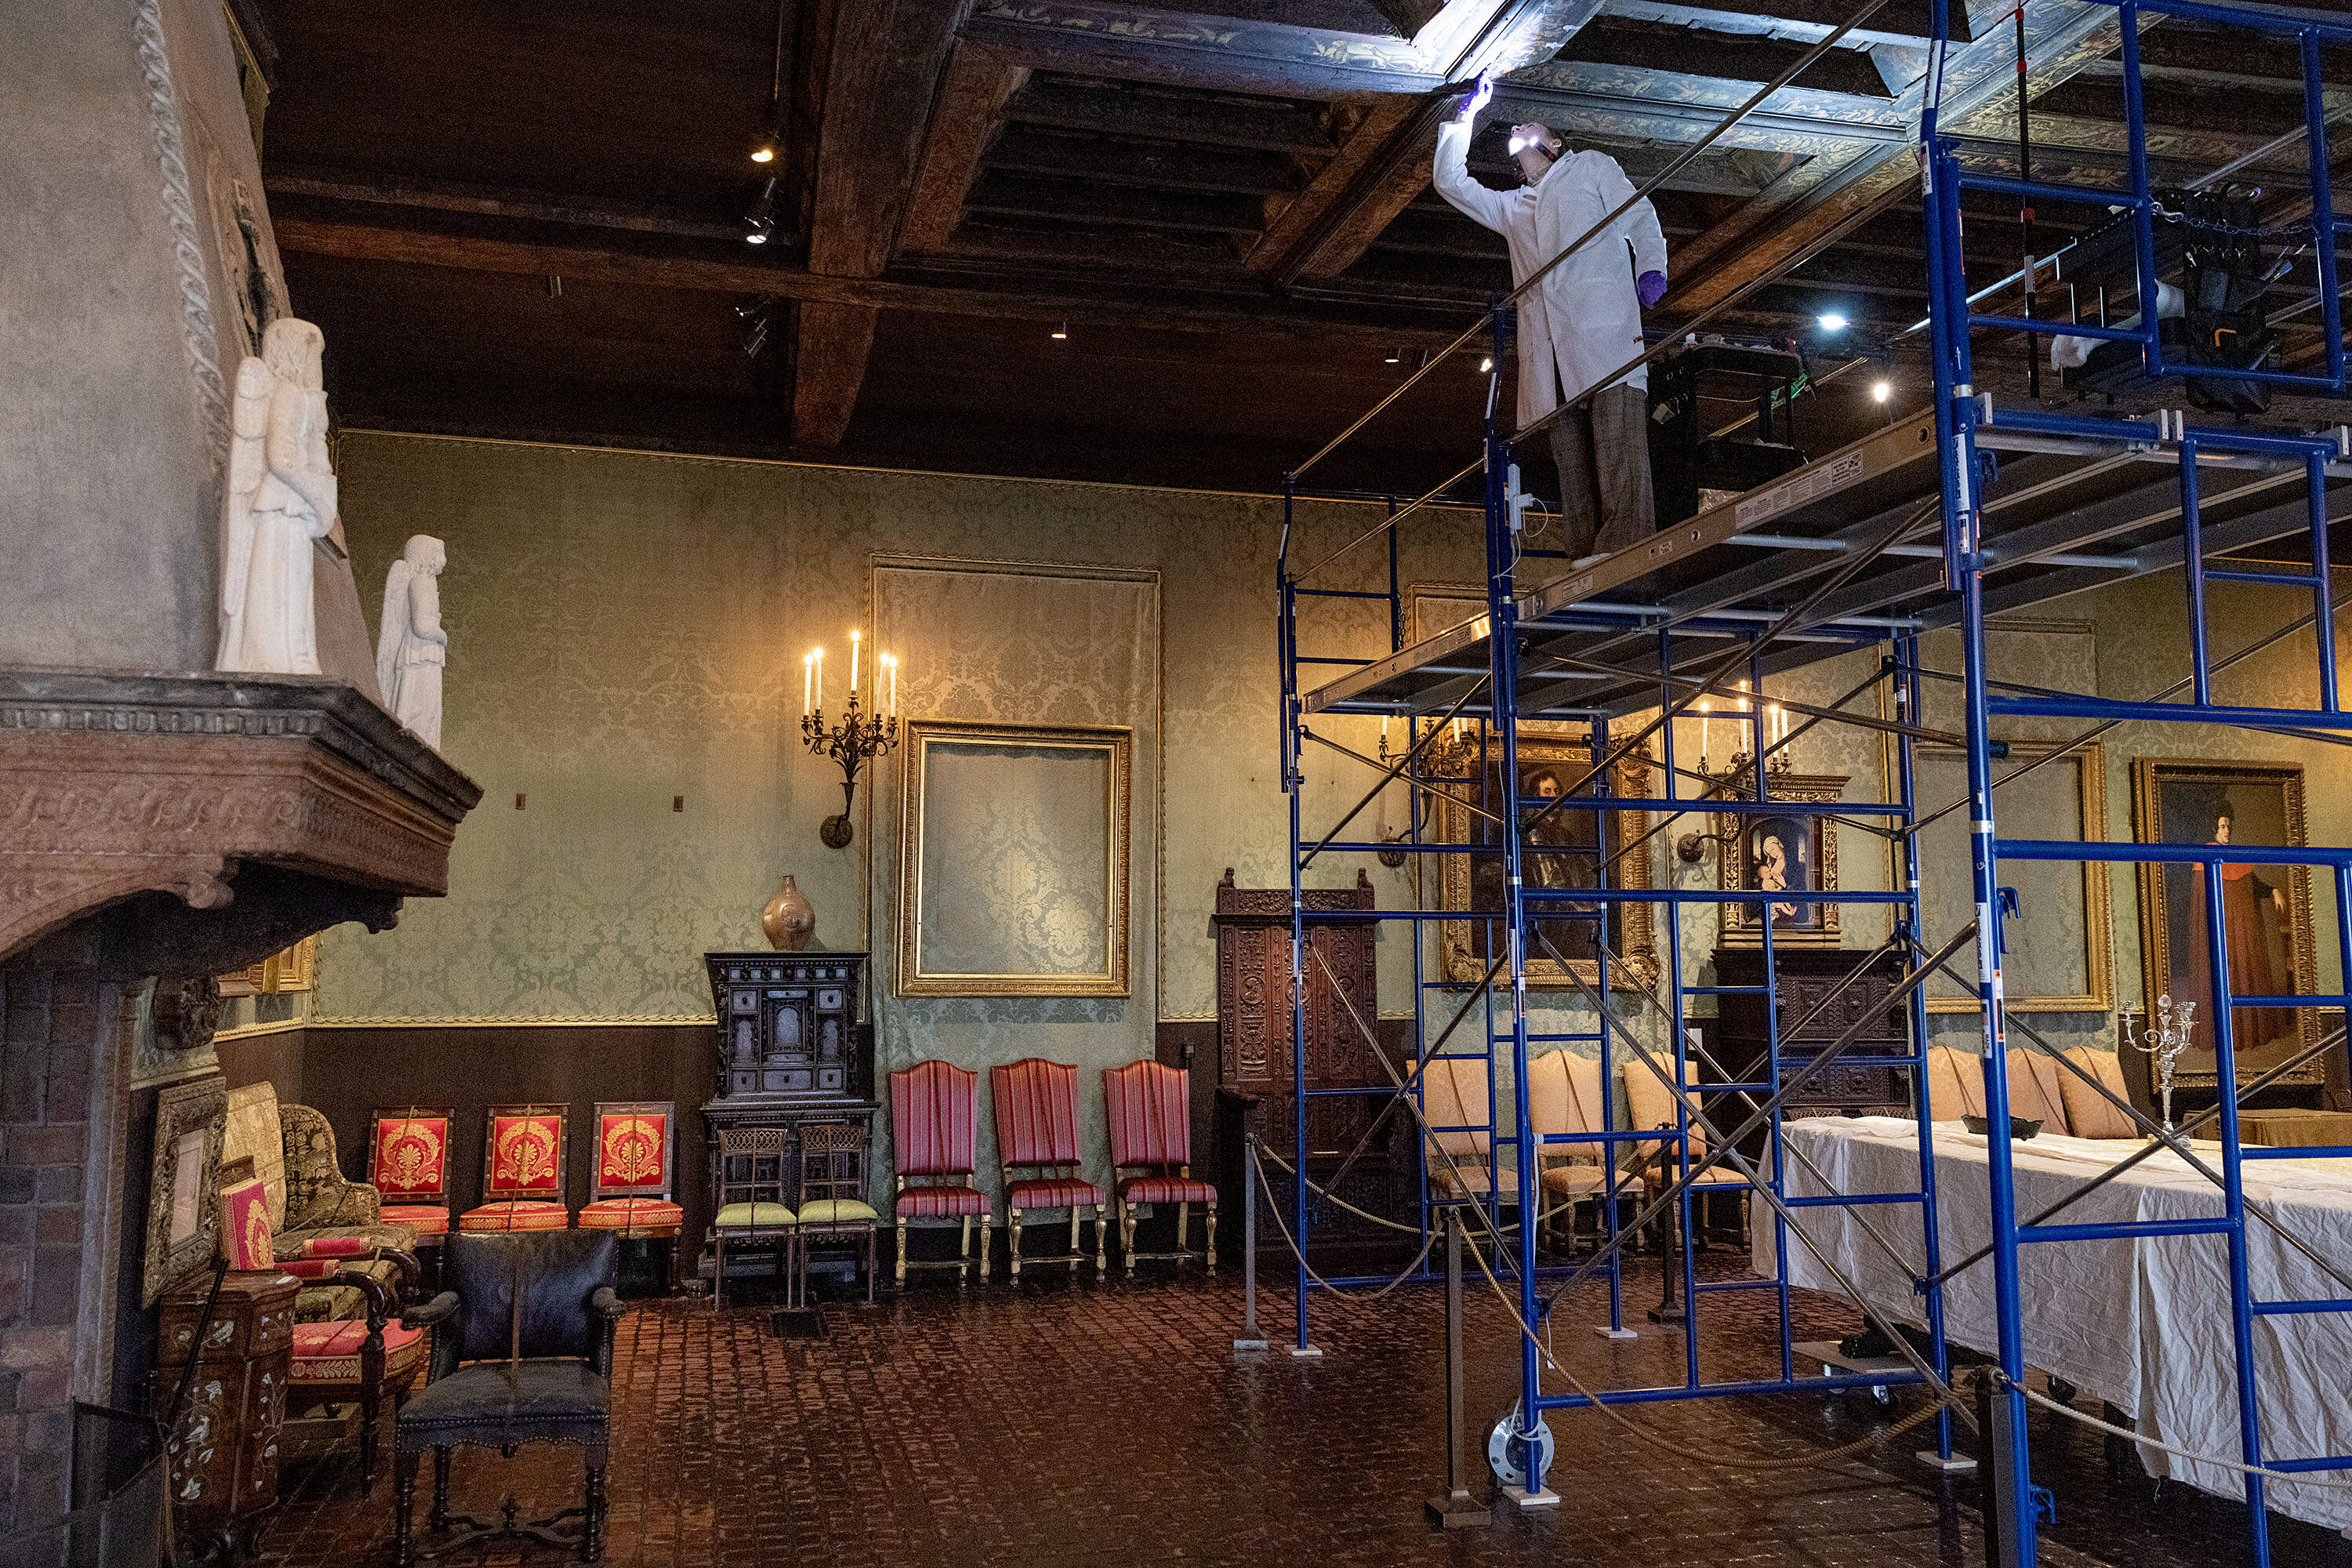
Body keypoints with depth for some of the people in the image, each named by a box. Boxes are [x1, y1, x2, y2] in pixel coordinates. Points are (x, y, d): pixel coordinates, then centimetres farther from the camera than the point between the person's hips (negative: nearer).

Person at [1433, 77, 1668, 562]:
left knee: (1618, 443, -21)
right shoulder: (1511, 207, 36)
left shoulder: (1591, 165, 25)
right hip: (1548, 347, 4)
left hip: (1603, 325, -4)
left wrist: (1651, 268, -5)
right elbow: (1450, 181, 33)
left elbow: (1641, 218, 14)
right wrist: (1467, 114, 31)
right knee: (1572, 464, -8)